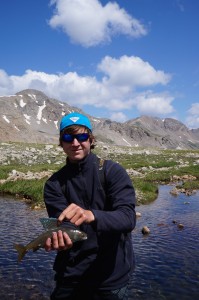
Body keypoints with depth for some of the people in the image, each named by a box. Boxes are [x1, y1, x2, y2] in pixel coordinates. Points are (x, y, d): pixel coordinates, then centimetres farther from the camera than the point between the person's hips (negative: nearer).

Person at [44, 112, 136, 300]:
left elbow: (128, 218, -23)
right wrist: (59, 239, -33)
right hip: (69, 275, 3)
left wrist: (92, 215, -41)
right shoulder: (54, 184, -2)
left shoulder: (113, 171, -11)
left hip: (111, 275, -2)